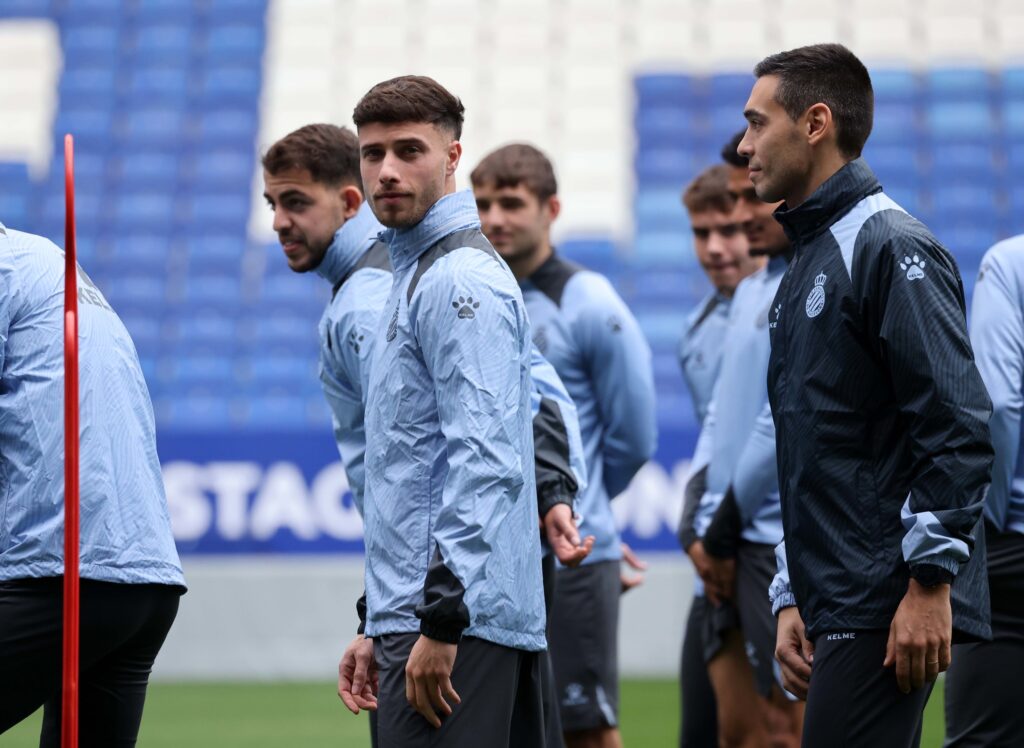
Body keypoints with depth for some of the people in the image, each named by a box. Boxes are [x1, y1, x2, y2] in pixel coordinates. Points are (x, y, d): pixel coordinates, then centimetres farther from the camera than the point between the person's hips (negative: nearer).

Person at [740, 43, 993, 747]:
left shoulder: (894, 249, -9)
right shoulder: (806, 264, 21)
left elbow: (959, 429, -18)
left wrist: (930, 585, -21)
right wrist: (792, 599, 19)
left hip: (893, 610, -10)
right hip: (834, 609, 10)